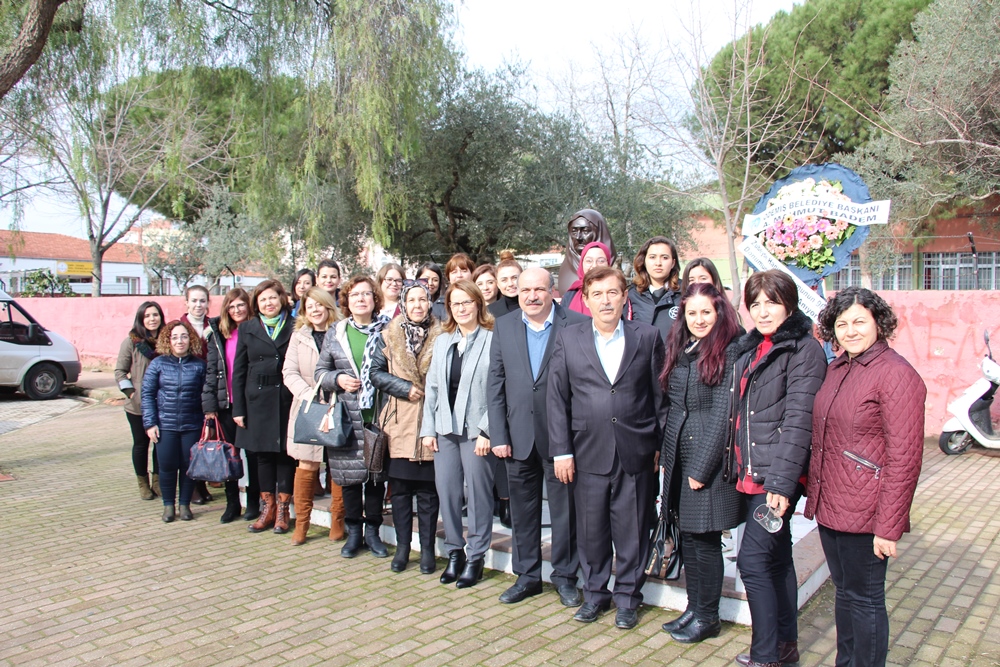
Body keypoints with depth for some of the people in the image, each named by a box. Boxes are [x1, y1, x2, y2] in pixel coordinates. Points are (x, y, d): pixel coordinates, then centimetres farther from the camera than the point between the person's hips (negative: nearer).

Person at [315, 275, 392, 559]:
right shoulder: (336, 333, 7)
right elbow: (320, 371, 11)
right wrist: (338, 379, -7)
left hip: (378, 416, -1)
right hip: (346, 417, 1)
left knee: (376, 475, 7)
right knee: (349, 475, 6)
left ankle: (372, 531, 22)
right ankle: (353, 532, 22)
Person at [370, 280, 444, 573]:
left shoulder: (441, 336, 2)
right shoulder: (389, 337, 8)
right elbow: (376, 373, 4)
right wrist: (406, 388, -8)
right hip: (400, 423, 2)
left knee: (428, 489, 3)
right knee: (400, 488, 6)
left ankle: (427, 549, 15)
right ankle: (402, 546, 20)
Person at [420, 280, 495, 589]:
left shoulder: (492, 340, -8)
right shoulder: (442, 341, 13)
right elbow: (432, 387, 13)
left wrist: (487, 431, -14)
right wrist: (428, 428, 8)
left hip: (477, 430, -5)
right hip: (445, 429, 6)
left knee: (478, 493, 3)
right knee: (446, 490, 9)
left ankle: (476, 557, 18)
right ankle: (455, 552, 26)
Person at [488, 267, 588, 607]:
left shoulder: (577, 325, -6)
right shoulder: (504, 327, 5)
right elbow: (496, 384, 4)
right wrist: (498, 435, -1)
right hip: (519, 434, 3)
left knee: (564, 508, 9)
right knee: (522, 509, 14)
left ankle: (565, 576, 27)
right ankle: (527, 575, 31)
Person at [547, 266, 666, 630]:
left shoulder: (647, 337, 3)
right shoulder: (567, 339, 3)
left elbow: (660, 394, 5)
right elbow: (557, 398, 2)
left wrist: (661, 445, 3)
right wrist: (561, 450, -3)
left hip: (636, 452, 0)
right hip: (588, 453, 1)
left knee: (632, 530, 9)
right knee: (591, 529, 11)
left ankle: (628, 596, 27)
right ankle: (594, 593, 30)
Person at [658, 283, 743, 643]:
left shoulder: (729, 352, -11)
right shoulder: (679, 350, 11)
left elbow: (722, 415, -14)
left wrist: (701, 468, -14)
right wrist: (666, 456, 10)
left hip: (710, 459, -7)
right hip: (679, 456, 7)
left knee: (703, 537, 2)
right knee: (688, 535, 14)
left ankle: (707, 617, 18)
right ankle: (694, 607, 28)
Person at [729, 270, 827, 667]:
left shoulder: (803, 350, -11)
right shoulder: (750, 349, 13)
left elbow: (799, 420, -18)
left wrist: (782, 481, -22)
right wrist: (737, 464, 15)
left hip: (777, 474, -8)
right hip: (750, 472, 8)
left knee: (753, 560, -7)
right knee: (777, 556, 17)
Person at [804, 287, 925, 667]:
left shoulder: (896, 374, -14)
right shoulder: (837, 369, 10)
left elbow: (904, 457, -17)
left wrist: (889, 526, -17)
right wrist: (815, 493, 13)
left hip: (864, 513, -8)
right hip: (829, 506, 8)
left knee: (865, 598, 6)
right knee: (844, 591, 20)